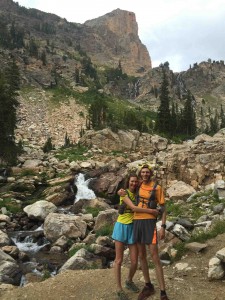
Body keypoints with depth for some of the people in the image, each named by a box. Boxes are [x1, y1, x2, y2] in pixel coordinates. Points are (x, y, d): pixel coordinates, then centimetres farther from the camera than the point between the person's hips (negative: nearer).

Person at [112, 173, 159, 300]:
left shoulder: (138, 194, 10)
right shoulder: (124, 193, -10)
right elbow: (133, 207, -22)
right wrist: (151, 211, -22)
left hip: (133, 228, 5)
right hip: (121, 227, -5)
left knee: (134, 262, 4)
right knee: (119, 260, -1)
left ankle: (129, 281, 32)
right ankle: (119, 289, 15)